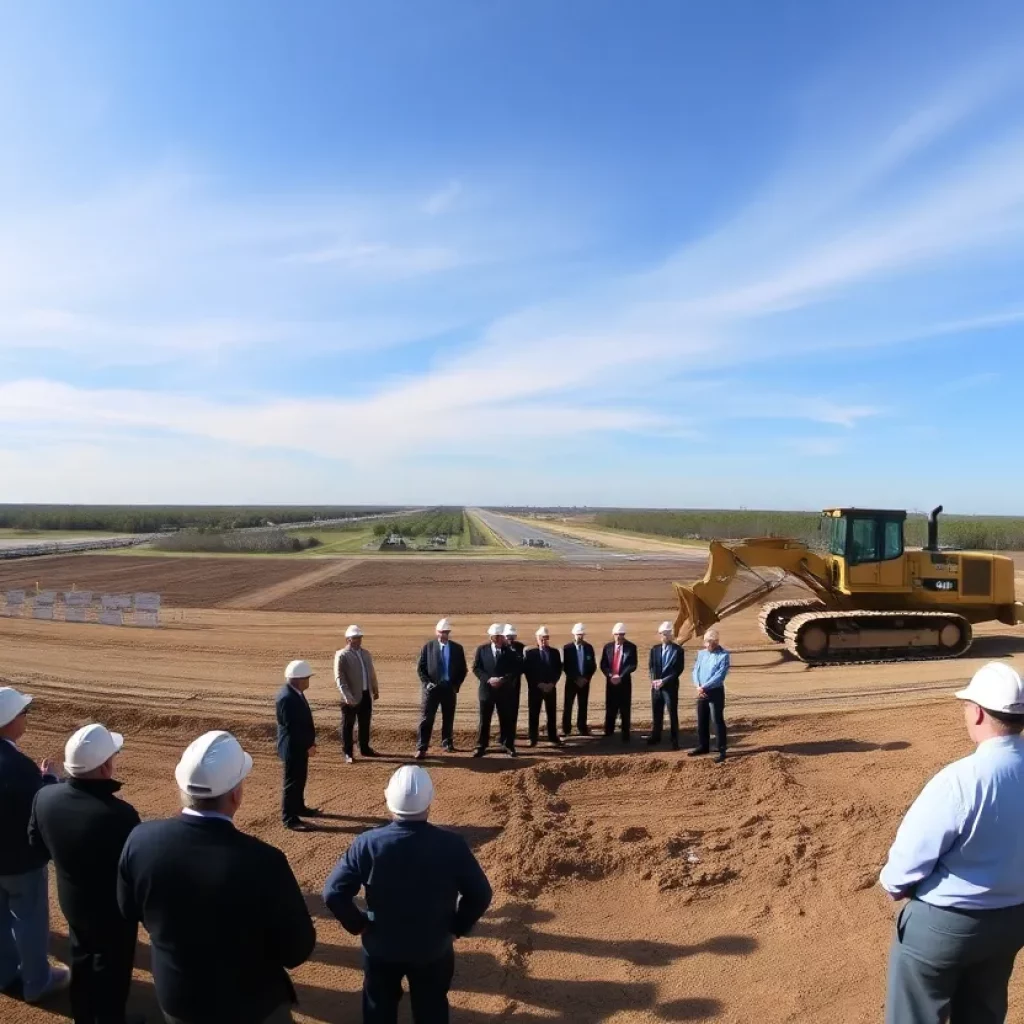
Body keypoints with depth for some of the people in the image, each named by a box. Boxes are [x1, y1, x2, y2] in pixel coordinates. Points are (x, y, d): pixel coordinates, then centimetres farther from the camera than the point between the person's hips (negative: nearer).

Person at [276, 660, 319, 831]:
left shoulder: (295, 693, 4)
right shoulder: (287, 698, -27)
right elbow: (292, 727, -26)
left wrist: (309, 741, 12)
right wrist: (308, 745, -19)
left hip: (300, 745, 10)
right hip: (293, 747, -10)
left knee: (300, 779, 22)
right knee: (292, 781, 1)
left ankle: (299, 807, 37)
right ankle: (289, 818, 11)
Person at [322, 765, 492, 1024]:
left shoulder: (368, 843, -23)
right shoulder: (452, 844, -23)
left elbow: (333, 893, -19)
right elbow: (480, 894, -14)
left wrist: (358, 924, -3)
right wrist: (458, 926, 1)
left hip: (380, 948, 0)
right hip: (434, 949, 0)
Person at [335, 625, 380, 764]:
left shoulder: (366, 654, 12)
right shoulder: (341, 655, -9)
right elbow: (339, 678, -16)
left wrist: (375, 689, 16)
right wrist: (347, 696, -22)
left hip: (366, 694, 6)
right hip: (351, 697, -6)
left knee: (365, 724, 15)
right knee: (348, 726, 4)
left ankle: (365, 748, 29)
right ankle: (348, 753, 15)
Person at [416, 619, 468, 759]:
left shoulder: (457, 648, 4)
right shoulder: (428, 647, 1)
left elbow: (463, 669, 7)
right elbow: (420, 668, 2)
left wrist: (457, 685, -3)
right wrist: (426, 683, -10)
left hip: (450, 688, 2)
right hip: (432, 688, -2)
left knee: (448, 719, 11)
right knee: (426, 719, -5)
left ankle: (447, 743, 27)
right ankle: (421, 748, -2)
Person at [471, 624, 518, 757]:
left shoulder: (509, 651, 3)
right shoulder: (482, 649, 2)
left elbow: (514, 670, 0)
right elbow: (476, 668, -2)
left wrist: (503, 679, -16)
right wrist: (488, 679, -15)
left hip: (505, 690, 0)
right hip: (486, 689, 0)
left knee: (506, 720, 5)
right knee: (484, 720, 6)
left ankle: (508, 745, 16)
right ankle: (481, 747, 14)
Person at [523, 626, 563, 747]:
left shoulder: (555, 652, 6)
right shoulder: (530, 653, -2)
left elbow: (559, 670, 4)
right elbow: (527, 671, -7)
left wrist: (552, 683, -9)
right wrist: (538, 684, -14)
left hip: (551, 687, 2)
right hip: (535, 688, -2)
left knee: (552, 713, 7)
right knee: (534, 714, 2)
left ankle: (553, 737, 17)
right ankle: (533, 738, 11)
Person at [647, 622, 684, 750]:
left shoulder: (678, 650, -5)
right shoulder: (655, 649, 9)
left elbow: (678, 670, -10)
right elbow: (651, 666, 8)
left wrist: (664, 680, -16)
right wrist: (654, 680, -9)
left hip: (670, 686, -4)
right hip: (656, 685, 4)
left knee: (672, 713, 1)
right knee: (656, 713, 11)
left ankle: (674, 740, 10)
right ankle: (655, 737, 22)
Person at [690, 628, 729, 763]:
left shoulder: (723, 655, -13)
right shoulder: (701, 653, 7)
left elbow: (719, 676, -19)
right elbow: (695, 670, 6)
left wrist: (704, 687, -19)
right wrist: (698, 686, -11)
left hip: (716, 692, -6)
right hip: (701, 692, 6)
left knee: (718, 721, -1)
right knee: (702, 721, 14)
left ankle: (722, 751, 7)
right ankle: (703, 746, 28)